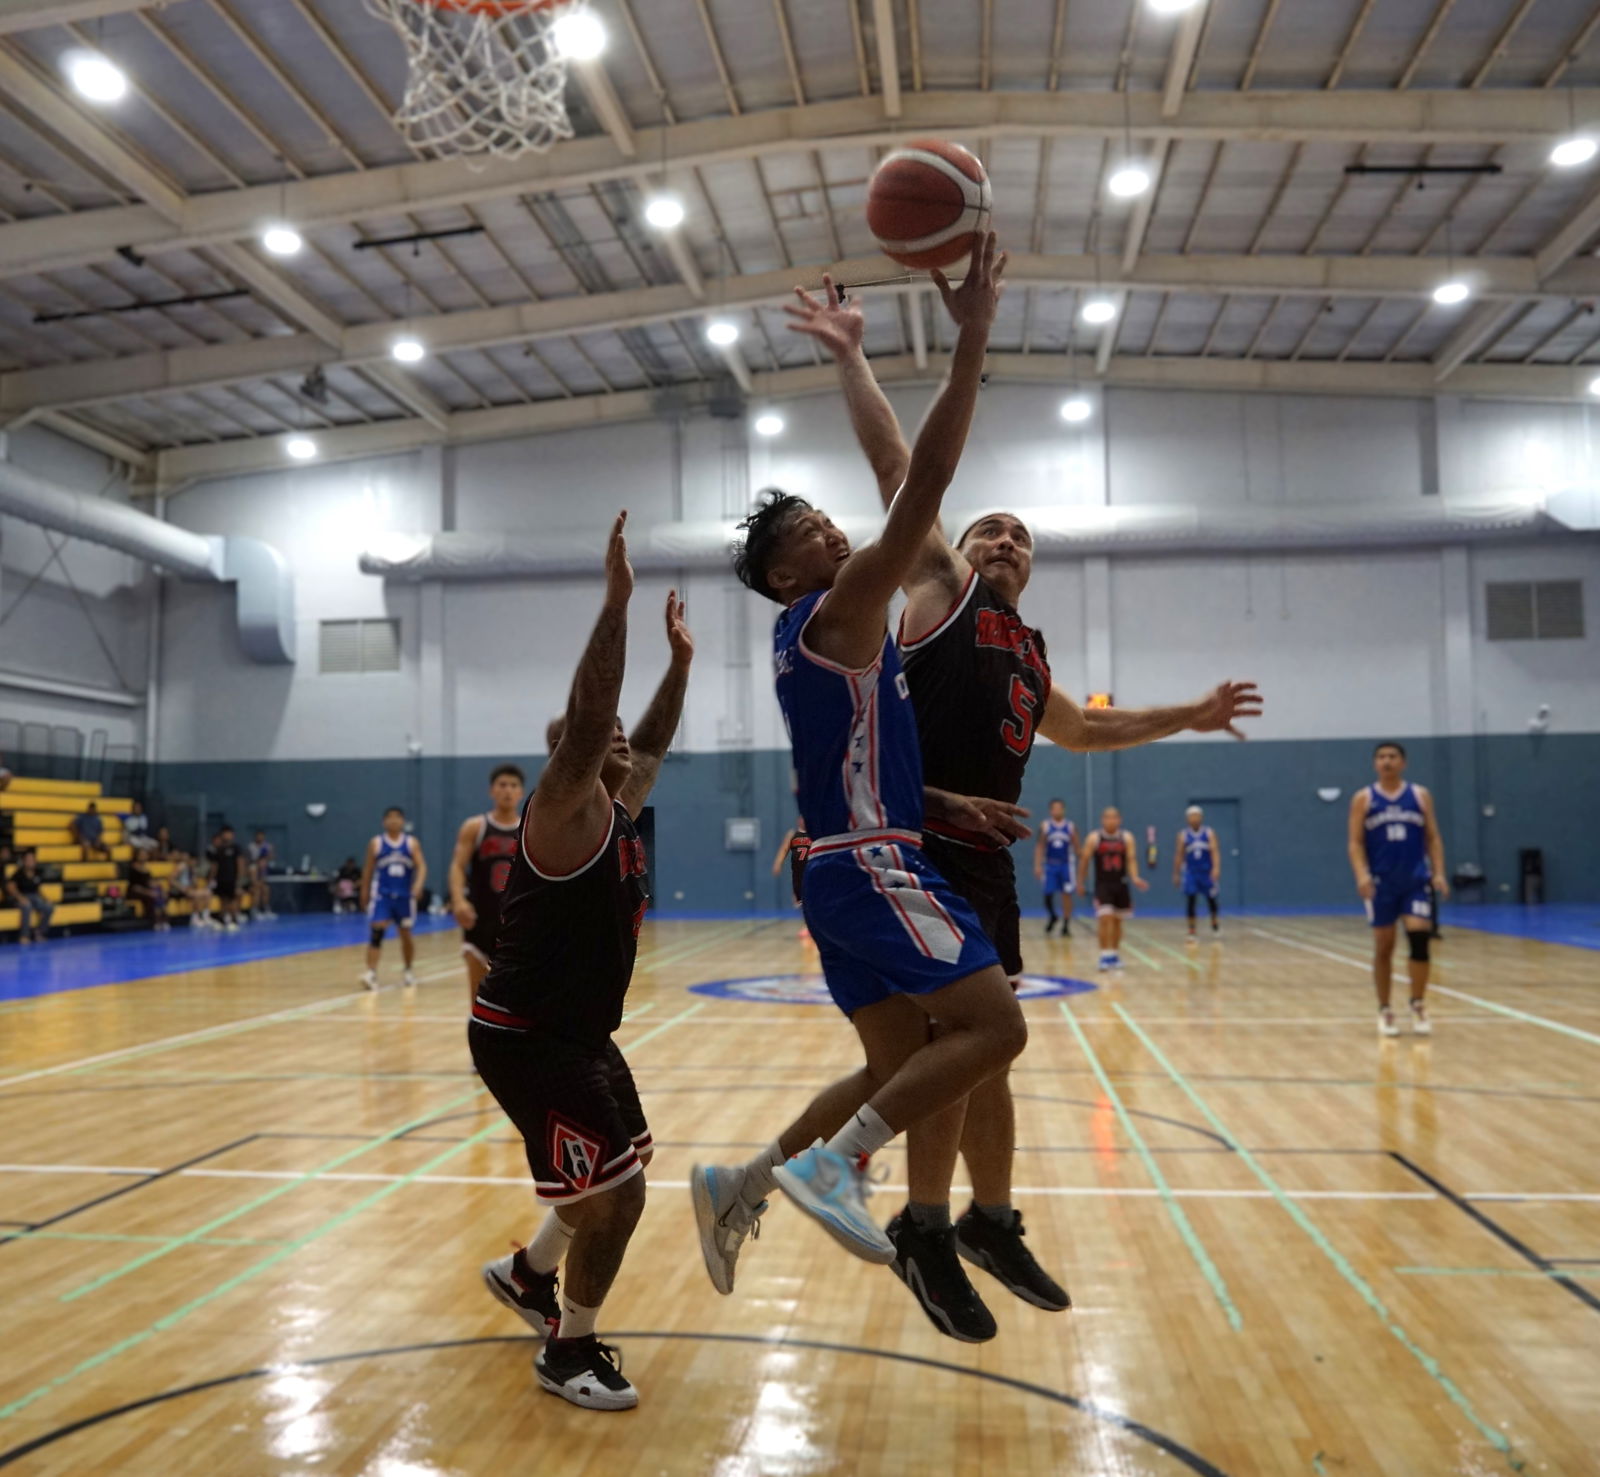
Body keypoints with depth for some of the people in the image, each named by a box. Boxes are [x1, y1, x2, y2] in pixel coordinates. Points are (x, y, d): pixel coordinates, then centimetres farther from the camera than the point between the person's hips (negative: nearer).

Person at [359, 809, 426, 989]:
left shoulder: (412, 843, 2)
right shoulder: (376, 843, 2)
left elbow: (421, 867, -6)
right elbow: (368, 870, 8)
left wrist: (418, 885, -24)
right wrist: (364, 895, 9)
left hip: (405, 895, 1)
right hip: (381, 894, -1)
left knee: (406, 934, 12)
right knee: (376, 932, -15)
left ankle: (409, 970, 30)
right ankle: (371, 973, -17)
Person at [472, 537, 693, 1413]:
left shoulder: (617, 813, 8)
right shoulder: (565, 812, -17)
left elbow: (652, 743, 22)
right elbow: (587, 718, -32)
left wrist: (680, 659, 17)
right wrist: (615, 604, -37)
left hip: (579, 1031, 10)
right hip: (524, 1036, -10)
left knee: (619, 1173, 21)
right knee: (615, 1191, -7)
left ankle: (525, 1273, 43)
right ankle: (568, 1353, 13)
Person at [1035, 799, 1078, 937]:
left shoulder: (1071, 827, 2)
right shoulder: (1045, 827, 2)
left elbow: (1076, 848, 5)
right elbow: (1040, 847, 2)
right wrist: (1038, 865, -6)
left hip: (1067, 865, 0)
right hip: (1050, 865, 0)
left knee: (1066, 895, -1)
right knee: (1048, 894, -3)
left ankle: (1066, 926, 9)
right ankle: (1052, 917, 27)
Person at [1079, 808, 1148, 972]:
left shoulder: (1127, 838, 0)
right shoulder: (1093, 838, -5)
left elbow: (1131, 859, -8)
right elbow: (1084, 860, 2)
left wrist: (1135, 878, -24)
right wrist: (1081, 882, 5)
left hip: (1121, 884, 3)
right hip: (1102, 884, -3)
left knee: (1117, 921, 12)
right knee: (1105, 918, -15)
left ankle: (1115, 954, 27)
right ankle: (1105, 955, -9)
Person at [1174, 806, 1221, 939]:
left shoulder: (1209, 833, -1)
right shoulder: (1183, 835, 1)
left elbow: (1215, 851, -11)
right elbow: (1178, 855, 5)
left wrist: (1216, 868, -25)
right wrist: (1176, 874, 5)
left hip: (1207, 872, 0)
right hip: (1190, 872, 0)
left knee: (1211, 898, 10)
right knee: (1190, 900, -7)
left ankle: (1214, 923, 35)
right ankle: (1191, 930, 0)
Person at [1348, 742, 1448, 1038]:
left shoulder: (1420, 796, 7)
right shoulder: (1363, 798, 3)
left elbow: (1433, 838, 8)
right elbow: (1356, 842, -1)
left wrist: (1439, 872, -5)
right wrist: (1362, 875, -16)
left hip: (1415, 881, 1)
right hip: (1381, 883, -1)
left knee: (1419, 939, -11)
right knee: (1383, 947, 5)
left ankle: (1418, 1006, 4)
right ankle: (1385, 1011, 15)